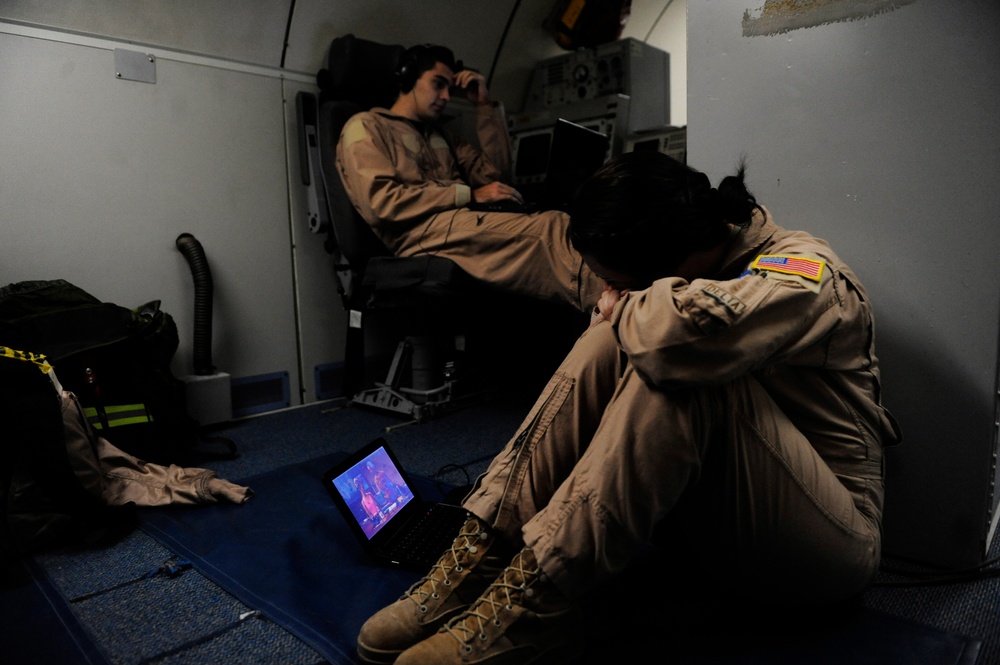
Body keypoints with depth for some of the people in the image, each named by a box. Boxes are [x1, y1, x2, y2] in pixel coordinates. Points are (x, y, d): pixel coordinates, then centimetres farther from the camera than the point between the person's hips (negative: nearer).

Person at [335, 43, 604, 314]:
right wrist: (469, 195, -9)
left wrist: (485, 105, 18)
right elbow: (381, 202, -8)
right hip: (422, 233, -7)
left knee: (552, 227, -25)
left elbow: (496, 173, 23)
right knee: (551, 227, -28)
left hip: (462, 225, 7)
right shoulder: (365, 126, 10)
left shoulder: (441, 137, 32)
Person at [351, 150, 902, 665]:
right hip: (711, 525, 6)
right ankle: (484, 553, -20)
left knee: (681, 364, -33)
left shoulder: (804, 275, -19)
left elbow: (686, 331, -41)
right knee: (612, 343, -16)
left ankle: (535, 601, -29)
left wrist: (622, 308, -20)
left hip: (829, 541, -6)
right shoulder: (694, 277, 4)